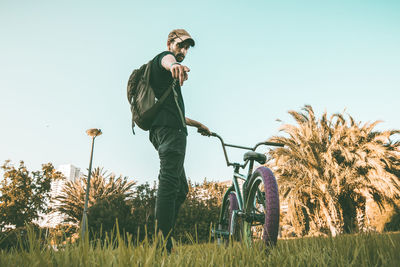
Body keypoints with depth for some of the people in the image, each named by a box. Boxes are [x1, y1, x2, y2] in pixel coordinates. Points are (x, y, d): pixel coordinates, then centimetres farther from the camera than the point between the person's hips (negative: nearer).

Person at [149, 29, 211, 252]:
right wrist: (173, 64, -45)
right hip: (170, 129, -10)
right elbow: (167, 59, -20)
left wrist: (197, 124, 46)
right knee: (169, 183, -19)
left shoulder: (169, 77, 37)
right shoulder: (164, 57, 8)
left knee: (181, 189, 9)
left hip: (163, 129, 10)